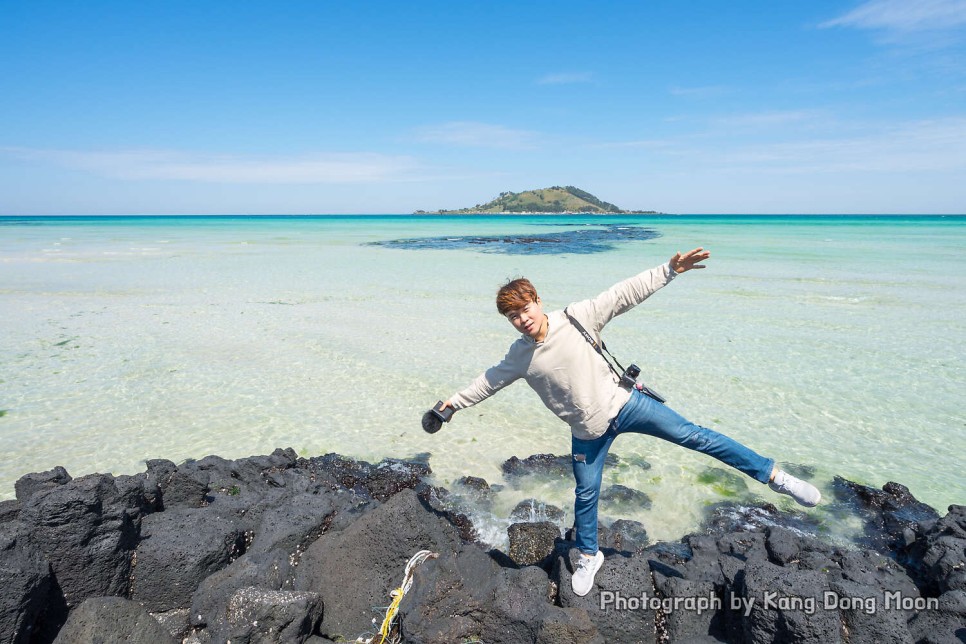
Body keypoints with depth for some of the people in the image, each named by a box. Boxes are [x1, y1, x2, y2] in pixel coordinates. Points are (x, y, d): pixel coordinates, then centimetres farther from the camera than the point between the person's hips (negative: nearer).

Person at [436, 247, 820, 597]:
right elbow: (490, 381, 8)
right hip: (588, 432, 2)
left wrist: (669, 270, -19)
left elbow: (623, 295, -14)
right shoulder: (519, 356, -7)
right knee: (585, 495, 12)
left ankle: (772, 474, 9)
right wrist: (456, 402, 14)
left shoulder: (576, 317, -15)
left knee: (693, 435, -5)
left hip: (623, 404, -2)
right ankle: (588, 556, 38)